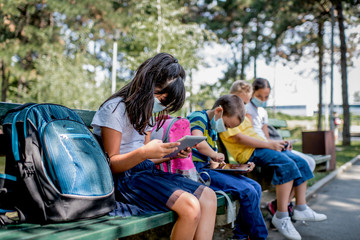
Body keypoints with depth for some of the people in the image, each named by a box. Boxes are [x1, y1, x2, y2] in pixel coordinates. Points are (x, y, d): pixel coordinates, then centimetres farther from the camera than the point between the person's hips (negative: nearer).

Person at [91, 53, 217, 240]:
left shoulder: (146, 112, 18)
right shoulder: (115, 109, -9)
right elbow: (111, 165, -13)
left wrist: (172, 154, 0)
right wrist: (144, 152, -30)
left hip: (147, 172, 9)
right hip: (124, 178, -9)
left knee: (208, 197, -9)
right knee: (190, 206, -26)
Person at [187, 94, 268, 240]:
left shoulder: (213, 129, 21)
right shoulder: (199, 117, -7)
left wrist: (238, 167, 12)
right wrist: (215, 155, -14)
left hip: (208, 168, 10)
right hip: (198, 170, -10)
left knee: (255, 187, 6)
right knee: (248, 191, -17)